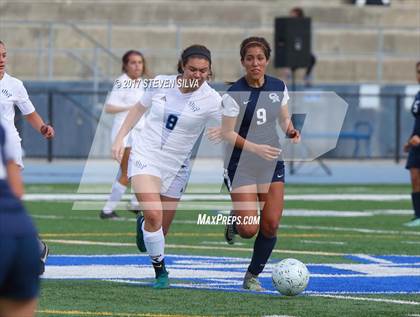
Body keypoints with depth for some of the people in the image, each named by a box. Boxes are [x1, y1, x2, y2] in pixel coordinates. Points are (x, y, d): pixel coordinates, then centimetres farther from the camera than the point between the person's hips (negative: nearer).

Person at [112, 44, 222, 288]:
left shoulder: (211, 100, -11)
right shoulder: (160, 84, -5)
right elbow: (139, 108, 13)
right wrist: (120, 138, 10)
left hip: (175, 167, 1)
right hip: (145, 156, -1)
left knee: (161, 229, 7)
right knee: (154, 215, -22)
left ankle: (143, 224, 44)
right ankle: (160, 270, -4)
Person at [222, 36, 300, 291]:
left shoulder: (279, 87, 3)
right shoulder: (235, 94, -13)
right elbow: (228, 133, -13)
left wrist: (291, 131, -7)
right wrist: (255, 148, -25)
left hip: (272, 163, 4)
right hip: (241, 165, -4)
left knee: (271, 226, -3)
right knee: (249, 230, -12)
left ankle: (253, 276, 16)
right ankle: (234, 222, 26)